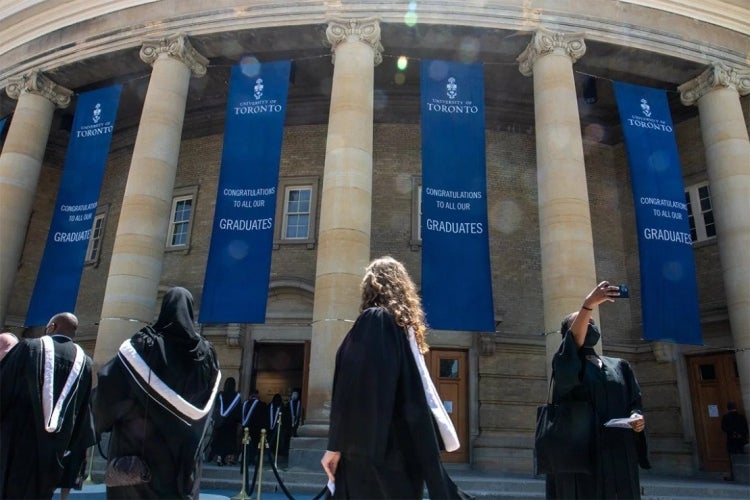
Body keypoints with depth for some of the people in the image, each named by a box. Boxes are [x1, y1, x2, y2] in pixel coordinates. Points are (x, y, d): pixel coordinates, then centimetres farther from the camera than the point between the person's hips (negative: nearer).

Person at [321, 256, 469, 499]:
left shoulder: (372, 319, -11)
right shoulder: (406, 324, 12)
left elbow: (353, 386, -18)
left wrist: (335, 445, -14)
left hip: (370, 445, -8)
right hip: (402, 444, 8)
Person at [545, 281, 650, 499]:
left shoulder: (620, 366, 19)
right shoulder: (564, 362, 3)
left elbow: (634, 402, 14)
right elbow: (573, 342, -18)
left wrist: (637, 417, -10)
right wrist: (588, 305, -30)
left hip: (620, 458, 5)